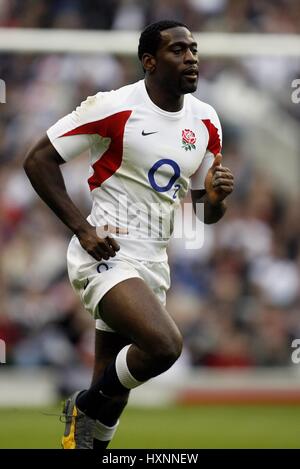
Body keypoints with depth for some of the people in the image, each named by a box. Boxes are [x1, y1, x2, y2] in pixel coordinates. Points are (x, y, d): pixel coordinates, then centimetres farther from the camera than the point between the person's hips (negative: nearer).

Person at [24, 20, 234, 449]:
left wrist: (216, 198, -8)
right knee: (165, 345, -28)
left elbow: (204, 211, 17)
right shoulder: (113, 108, -12)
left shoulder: (206, 121, 8)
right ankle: (86, 407, -3)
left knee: (113, 390, 9)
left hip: (153, 263, 7)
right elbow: (38, 160, -8)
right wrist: (82, 228, -15)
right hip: (106, 253, -7)